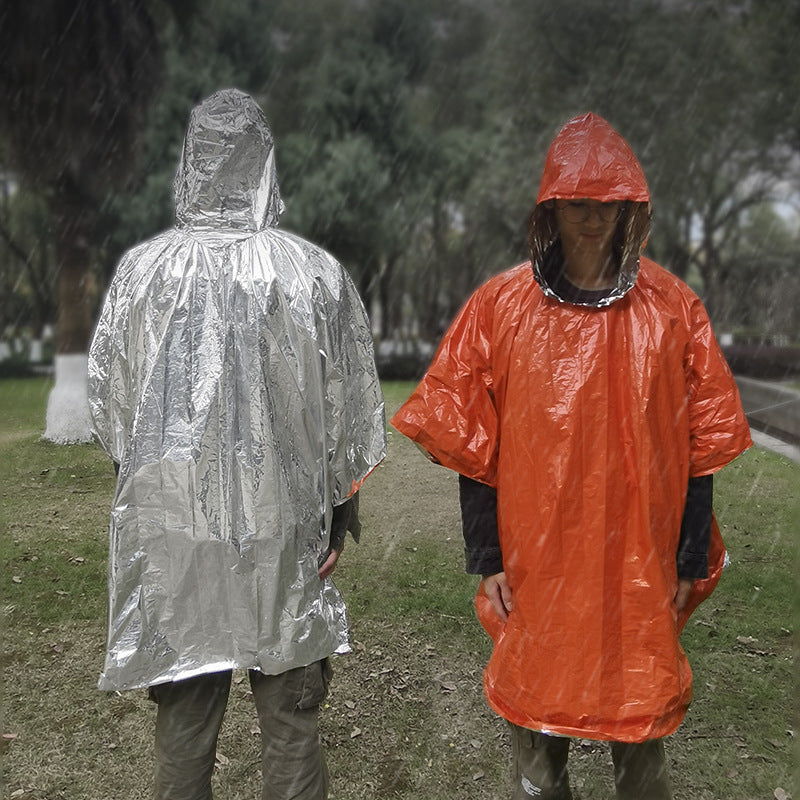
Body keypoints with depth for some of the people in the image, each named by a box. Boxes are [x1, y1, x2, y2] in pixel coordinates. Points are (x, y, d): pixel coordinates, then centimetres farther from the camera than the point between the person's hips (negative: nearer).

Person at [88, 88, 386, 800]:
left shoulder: (141, 270, -6)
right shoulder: (317, 274, -9)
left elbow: (109, 402, 5)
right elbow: (348, 412, -2)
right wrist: (341, 505, 12)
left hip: (171, 528, 2)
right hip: (284, 528, -1)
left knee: (184, 710, 16)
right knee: (290, 705, 13)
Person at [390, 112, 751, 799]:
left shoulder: (673, 309, 0)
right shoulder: (499, 307, -3)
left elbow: (699, 447, 3)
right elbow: (470, 443, -1)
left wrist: (690, 560, 2)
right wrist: (487, 558, -3)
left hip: (642, 565, 1)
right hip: (535, 563, 0)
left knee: (642, 730, 13)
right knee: (535, 716, 13)